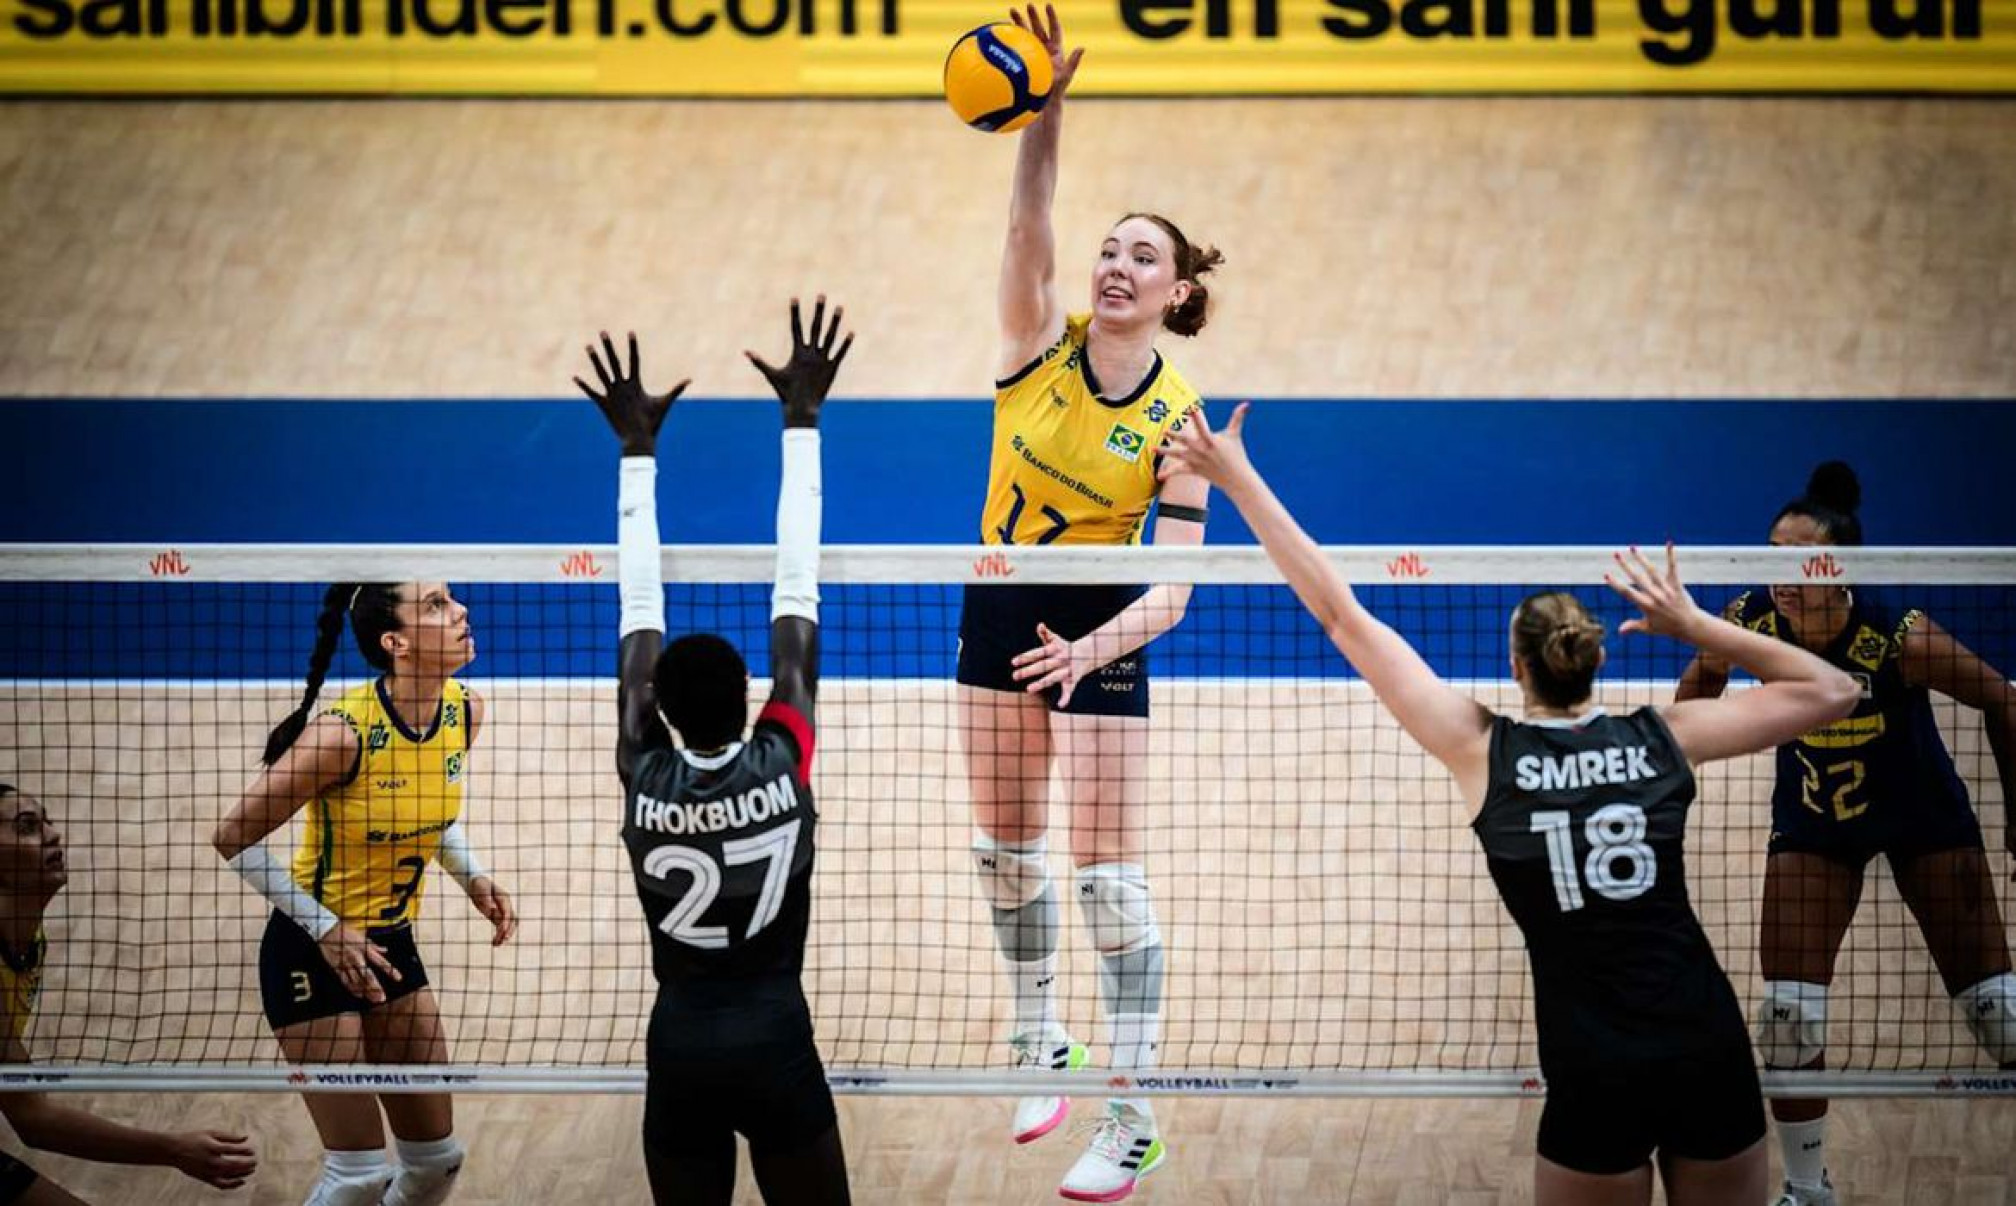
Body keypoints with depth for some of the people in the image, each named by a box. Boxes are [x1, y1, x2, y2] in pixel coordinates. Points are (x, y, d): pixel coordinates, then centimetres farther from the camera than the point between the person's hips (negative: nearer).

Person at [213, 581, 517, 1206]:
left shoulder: (464, 712, -6)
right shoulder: (344, 733, -27)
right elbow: (234, 838, -18)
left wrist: (473, 876, -2)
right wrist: (327, 930, -19)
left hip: (391, 943, 7)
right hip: (311, 951, -7)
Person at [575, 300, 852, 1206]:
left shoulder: (645, 784, -7)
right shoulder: (781, 768, -11)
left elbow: (639, 618, 1)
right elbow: (796, 598, -7)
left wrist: (638, 449, 7)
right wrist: (801, 421, -2)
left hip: (680, 1053, 2)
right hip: (777, 1047, -2)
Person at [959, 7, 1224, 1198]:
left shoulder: (1178, 419, -15)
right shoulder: (1040, 344, -9)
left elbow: (1174, 586, -18)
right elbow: (1030, 225, -28)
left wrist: (1094, 647, -36)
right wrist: (1047, 105, -44)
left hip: (1100, 632, -4)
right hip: (1001, 609, 4)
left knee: (1110, 872, -5)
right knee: (1005, 845, 15)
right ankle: (1043, 1045, 35)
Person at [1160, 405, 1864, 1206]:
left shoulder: (1484, 750, -2)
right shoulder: (1663, 739, 2)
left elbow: (1344, 619, 1)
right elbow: (1831, 691, 12)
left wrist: (1238, 479, 4)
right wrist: (1694, 626, 10)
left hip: (1597, 1077, -2)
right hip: (1710, 1053, 2)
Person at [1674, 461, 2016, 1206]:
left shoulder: (1898, 640, -33)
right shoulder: (1751, 622, -24)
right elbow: (1704, 676, 2)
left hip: (1923, 818, -2)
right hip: (1813, 822, 3)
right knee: (1788, 1013, -4)